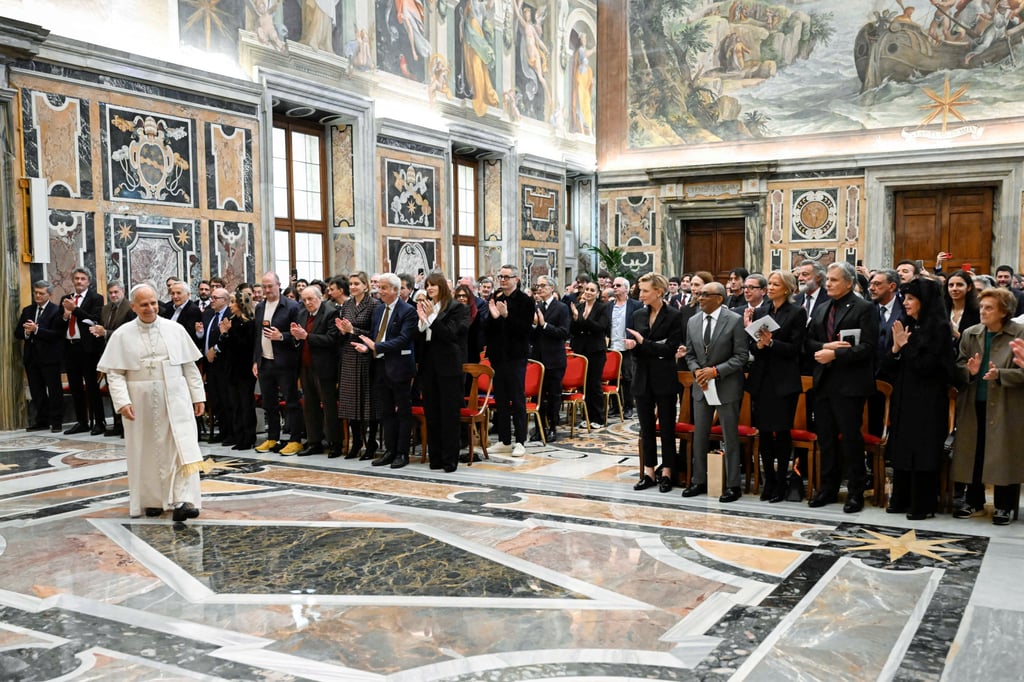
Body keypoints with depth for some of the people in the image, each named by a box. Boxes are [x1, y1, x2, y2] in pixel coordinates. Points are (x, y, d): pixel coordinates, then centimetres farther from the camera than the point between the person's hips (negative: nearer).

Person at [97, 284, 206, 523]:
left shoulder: (175, 330, 3)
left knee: (182, 448, -10)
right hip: (141, 402, 0)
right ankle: (152, 500, 23)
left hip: (175, 400, 0)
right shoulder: (122, 335, 0)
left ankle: (182, 501, -13)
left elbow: (190, 366, 6)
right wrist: (122, 401, -13)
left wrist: (198, 396, 4)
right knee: (148, 452, 9)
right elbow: (114, 372, -2)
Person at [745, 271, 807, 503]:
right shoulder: (760, 313, 11)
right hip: (761, 379, 4)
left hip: (784, 381, -4)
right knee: (764, 431, 7)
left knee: (782, 431, 0)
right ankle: (769, 480, 17)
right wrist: (758, 344, -13)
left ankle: (781, 482, 10)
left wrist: (771, 343, -20)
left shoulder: (797, 313, -2)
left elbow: (795, 348, -8)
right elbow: (752, 347, 8)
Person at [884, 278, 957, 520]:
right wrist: (896, 347, -9)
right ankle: (901, 500, 20)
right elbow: (889, 367, 8)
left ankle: (923, 505, 6)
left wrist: (905, 346, -11)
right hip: (903, 399, 6)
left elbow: (926, 365, -14)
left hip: (928, 401, -6)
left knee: (923, 451, -2)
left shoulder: (939, 328, -8)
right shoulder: (906, 326, 10)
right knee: (901, 449, 10)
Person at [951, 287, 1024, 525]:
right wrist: (969, 371, -15)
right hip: (974, 404, 4)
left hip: (1005, 406, -4)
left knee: (1004, 455, 2)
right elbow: (958, 368, 5)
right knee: (973, 453, 8)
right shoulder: (970, 334, 7)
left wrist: (999, 375, -23)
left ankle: (1004, 506, 16)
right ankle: (974, 501, 23)